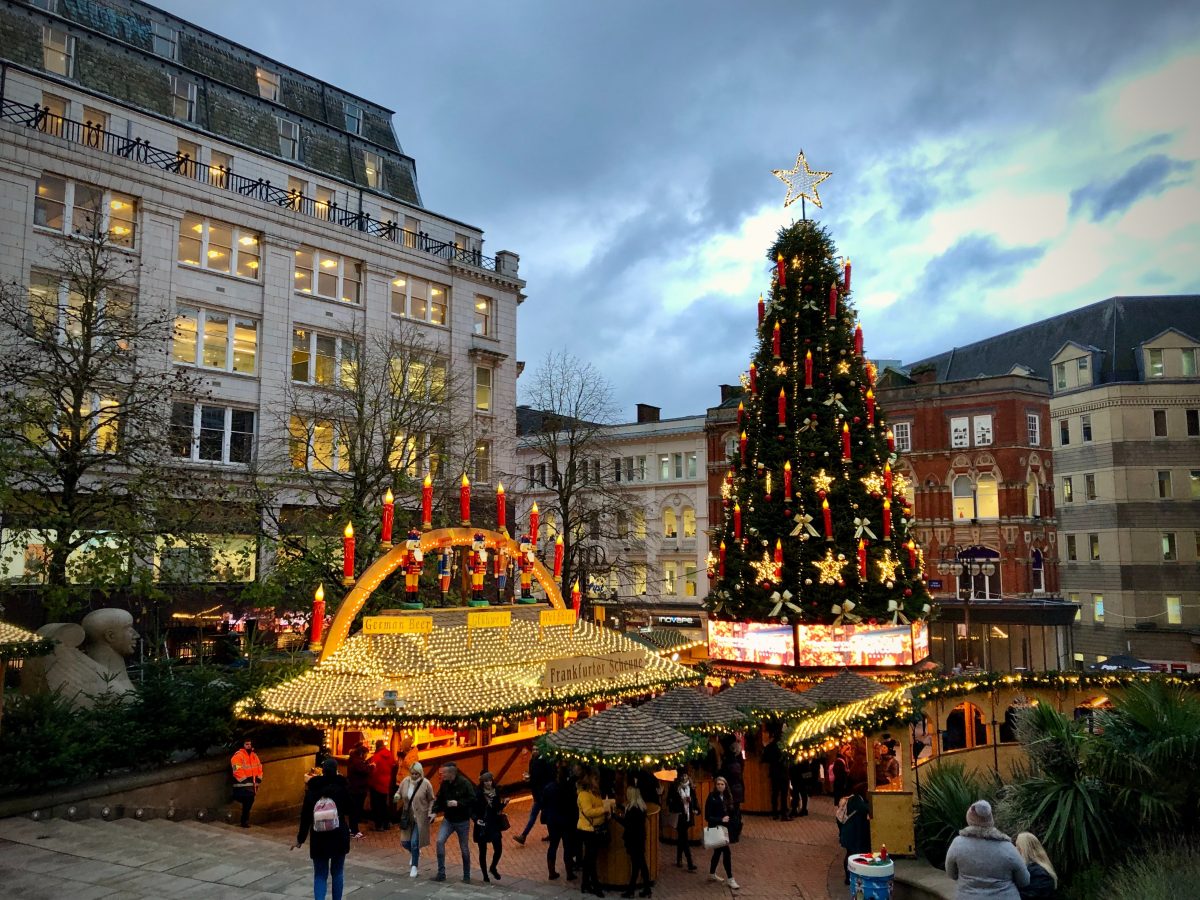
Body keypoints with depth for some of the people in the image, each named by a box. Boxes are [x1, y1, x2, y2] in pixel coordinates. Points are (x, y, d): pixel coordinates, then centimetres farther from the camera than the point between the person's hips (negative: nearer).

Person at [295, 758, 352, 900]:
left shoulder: (312, 788, -3)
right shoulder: (342, 786, -6)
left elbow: (305, 815, -1)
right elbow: (348, 809, 0)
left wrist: (301, 838, 6)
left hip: (318, 839, 0)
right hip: (339, 837, 0)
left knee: (320, 875, 7)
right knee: (337, 872, 16)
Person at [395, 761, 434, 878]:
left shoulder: (426, 784, -12)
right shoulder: (406, 781, -4)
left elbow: (431, 800, -3)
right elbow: (398, 793, 9)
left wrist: (430, 813, -12)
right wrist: (397, 796, -14)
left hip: (420, 817, -4)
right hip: (407, 817, 4)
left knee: (414, 843, -7)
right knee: (405, 842, 6)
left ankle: (414, 866, 14)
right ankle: (415, 853, 40)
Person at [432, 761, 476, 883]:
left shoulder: (464, 783, -20)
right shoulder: (444, 784, -4)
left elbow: (473, 800, -21)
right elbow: (439, 799, 5)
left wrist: (458, 803, -29)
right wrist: (434, 811, -10)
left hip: (462, 821, -4)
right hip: (448, 819, 4)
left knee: (464, 848, 7)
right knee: (440, 841, -14)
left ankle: (466, 876, 25)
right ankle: (441, 874, -3)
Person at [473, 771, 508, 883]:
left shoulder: (496, 792, -1)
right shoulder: (477, 794, -14)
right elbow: (472, 810, -11)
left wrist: (503, 804, -8)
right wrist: (476, 819, -27)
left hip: (494, 825, 3)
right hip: (481, 826, -3)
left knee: (498, 849, -1)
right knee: (483, 852, 8)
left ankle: (493, 868, 28)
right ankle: (485, 875, 26)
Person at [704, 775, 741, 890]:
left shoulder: (728, 797, 4)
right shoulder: (712, 798, -15)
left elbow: (733, 812, 13)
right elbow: (707, 817, -15)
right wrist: (721, 819, -24)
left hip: (725, 828, 7)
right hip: (716, 829, -7)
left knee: (718, 851, 18)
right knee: (727, 852, -9)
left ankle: (712, 873, 33)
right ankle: (729, 878, 0)